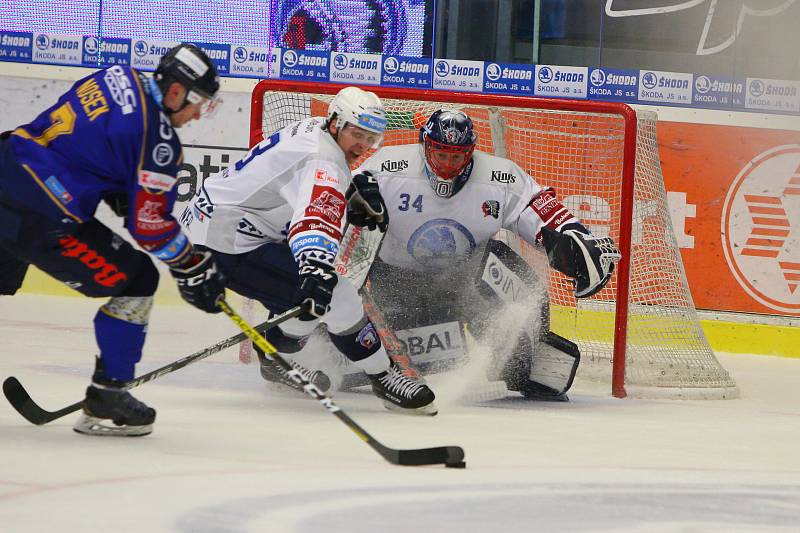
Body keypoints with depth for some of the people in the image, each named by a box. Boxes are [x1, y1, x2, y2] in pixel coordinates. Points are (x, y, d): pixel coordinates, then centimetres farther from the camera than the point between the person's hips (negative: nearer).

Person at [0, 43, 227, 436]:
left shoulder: (118, 77, 11)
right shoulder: (158, 139, -12)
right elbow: (149, 225, -9)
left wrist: (121, 196, 26)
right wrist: (192, 268, 4)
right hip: (39, 219, -8)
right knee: (136, 282, 5)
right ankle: (104, 401, 9)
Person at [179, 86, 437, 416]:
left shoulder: (314, 129, 10)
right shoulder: (322, 160, -21)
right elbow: (316, 219, -41)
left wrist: (359, 192, 29)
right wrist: (316, 271, -55)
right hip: (226, 245, -11)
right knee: (334, 294, -18)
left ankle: (276, 361, 37)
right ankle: (382, 377, -8)